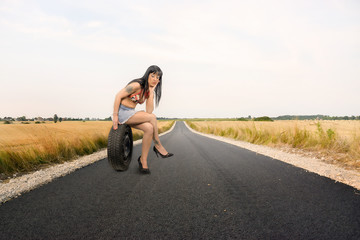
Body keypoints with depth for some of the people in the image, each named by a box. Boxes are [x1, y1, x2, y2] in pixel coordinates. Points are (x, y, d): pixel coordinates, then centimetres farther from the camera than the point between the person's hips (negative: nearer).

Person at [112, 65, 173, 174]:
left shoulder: (149, 91, 9)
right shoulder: (137, 85, -15)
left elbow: (149, 110, -2)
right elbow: (118, 96, -15)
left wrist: (151, 92, -7)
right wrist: (115, 116, -16)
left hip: (131, 114, 8)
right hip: (122, 112, -8)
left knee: (149, 128, -19)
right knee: (152, 117, -22)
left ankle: (143, 160, -11)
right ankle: (158, 147, -7)